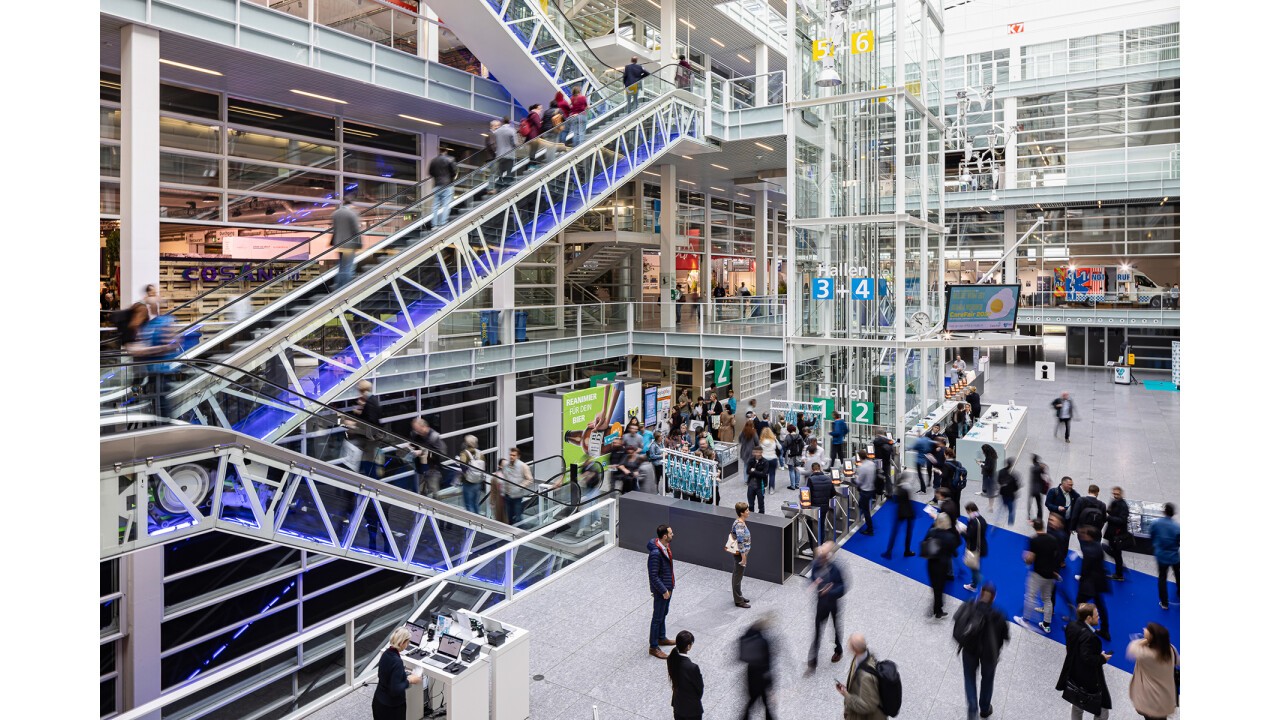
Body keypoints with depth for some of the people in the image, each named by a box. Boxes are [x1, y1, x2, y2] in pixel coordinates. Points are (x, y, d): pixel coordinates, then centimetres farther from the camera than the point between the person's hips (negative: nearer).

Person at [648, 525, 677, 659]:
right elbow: (653, 576, -27)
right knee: (657, 618, 5)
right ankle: (653, 647, 18)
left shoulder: (666, 546, -3)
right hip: (661, 590, -9)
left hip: (668, 587, 9)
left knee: (663, 614, 24)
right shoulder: (656, 553, -32)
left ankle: (661, 638, 43)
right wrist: (664, 591, -20)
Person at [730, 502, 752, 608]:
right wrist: (743, 557, -21)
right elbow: (740, 542, -25)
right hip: (740, 554, -9)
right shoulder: (740, 525, -26)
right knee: (738, 577, 3)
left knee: (737, 576, 20)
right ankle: (738, 601, 15)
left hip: (739, 553, 9)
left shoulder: (740, 522, 3)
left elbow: (732, 533, 15)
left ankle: (738, 597, 33)